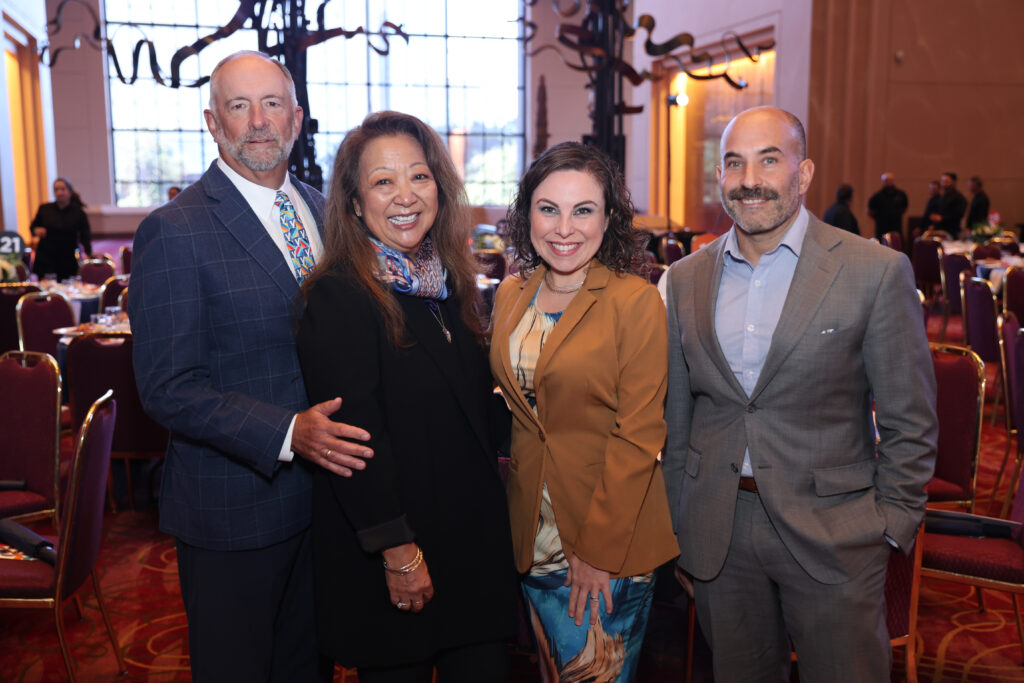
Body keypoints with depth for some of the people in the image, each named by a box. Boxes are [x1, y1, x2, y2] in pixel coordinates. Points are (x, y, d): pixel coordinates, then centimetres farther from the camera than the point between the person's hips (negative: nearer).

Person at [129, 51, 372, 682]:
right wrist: (287, 434, -28)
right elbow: (169, 389, -17)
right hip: (234, 507, -5)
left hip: (327, 485, 6)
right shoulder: (174, 232, -14)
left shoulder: (325, 212, 6)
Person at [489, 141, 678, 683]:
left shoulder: (637, 302, -13)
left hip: (612, 540, -5)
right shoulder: (511, 296, 4)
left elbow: (638, 435, -15)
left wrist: (599, 548, -16)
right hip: (534, 533, 5)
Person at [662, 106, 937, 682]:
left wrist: (891, 527, -5)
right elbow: (677, 415, 9)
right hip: (718, 536, 3)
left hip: (833, 538, -3)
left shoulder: (877, 272, -8)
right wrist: (681, 520, 9)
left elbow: (910, 423, -3)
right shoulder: (686, 280, 3)